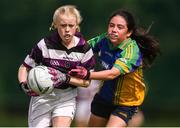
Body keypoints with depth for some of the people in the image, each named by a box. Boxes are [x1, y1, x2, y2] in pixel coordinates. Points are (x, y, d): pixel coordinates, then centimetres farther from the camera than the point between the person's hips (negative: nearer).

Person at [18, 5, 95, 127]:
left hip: (67, 98, 0)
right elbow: (24, 68, -2)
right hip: (42, 96, 0)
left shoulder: (84, 49, -7)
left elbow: (86, 81, -3)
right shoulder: (45, 45, -11)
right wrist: (25, 85, -23)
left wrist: (65, 78, -19)